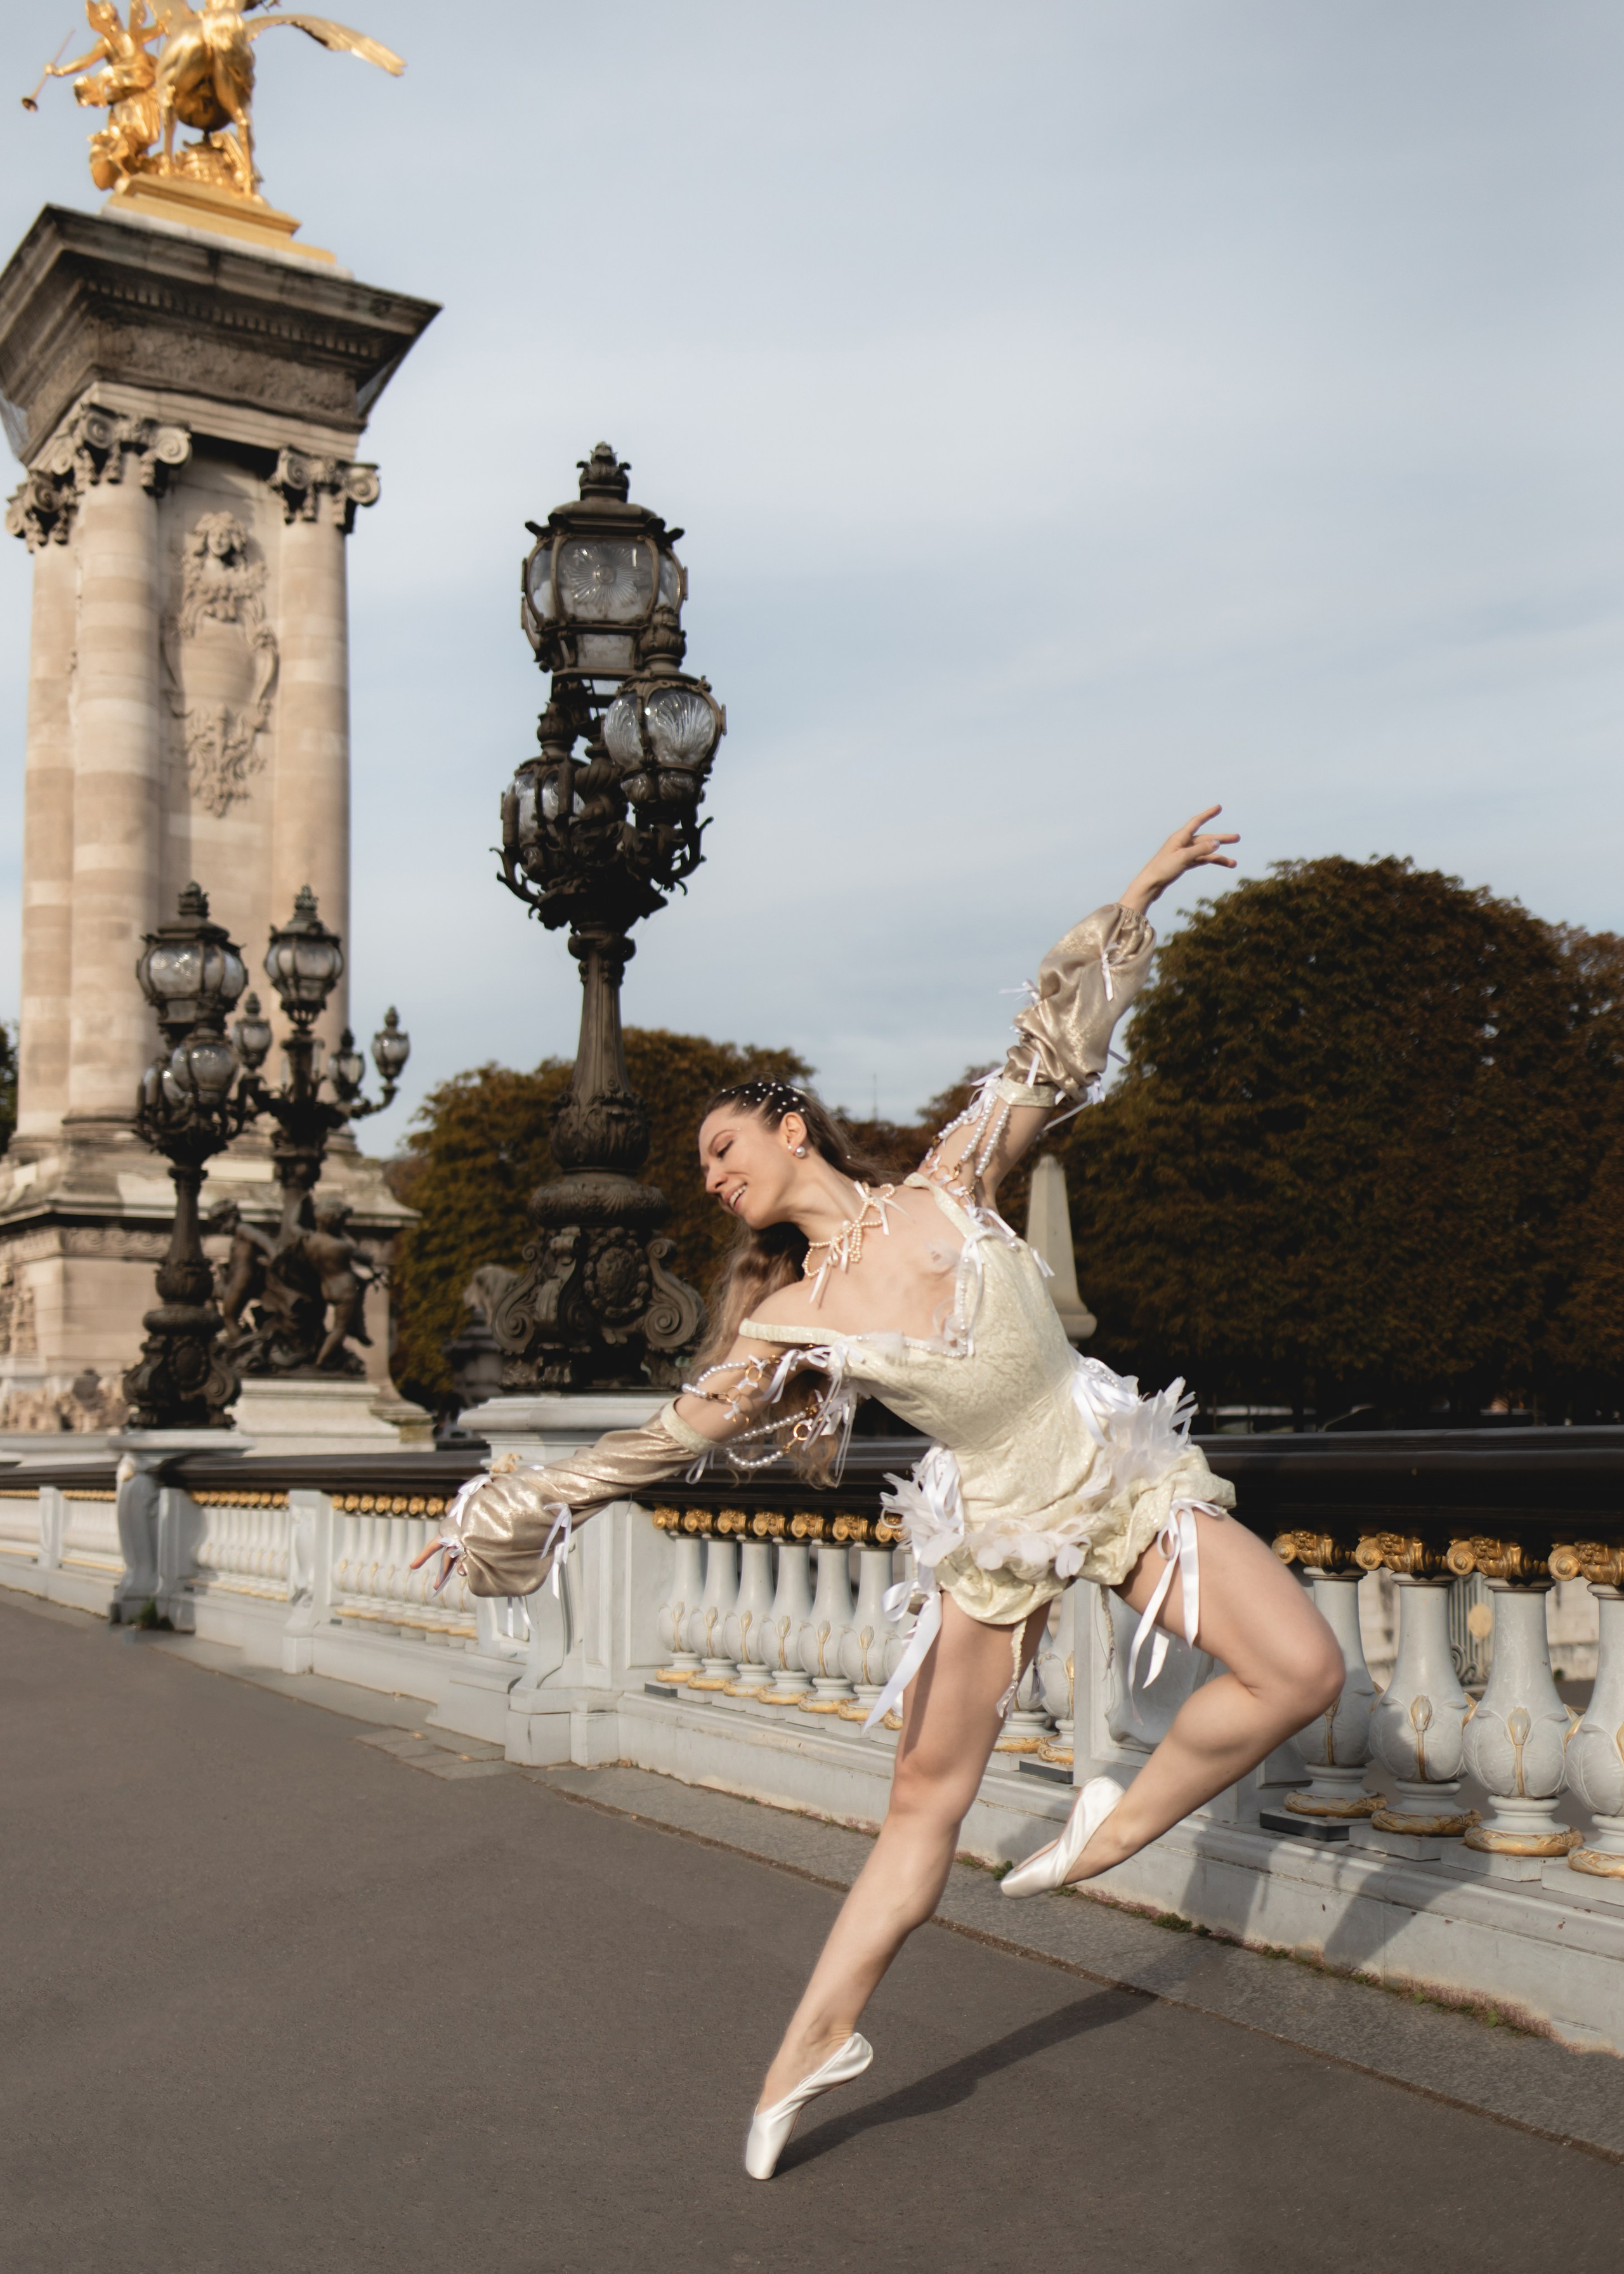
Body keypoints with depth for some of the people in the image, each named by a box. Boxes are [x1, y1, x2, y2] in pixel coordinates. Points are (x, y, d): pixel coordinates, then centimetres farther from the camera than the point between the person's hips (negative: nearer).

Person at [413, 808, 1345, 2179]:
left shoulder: (950, 1186, -7)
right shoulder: (787, 1326, -6)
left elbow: (1053, 1051, -1)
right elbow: (664, 1439, 2)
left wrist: (1141, 894, 0)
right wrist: (517, 1505, 3)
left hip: (1114, 1469, 0)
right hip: (992, 1528, 0)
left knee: (1302, 1671, -14)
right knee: (928, 1795, 5)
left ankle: (1114, 1832, 5)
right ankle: (818, 2038, 20)